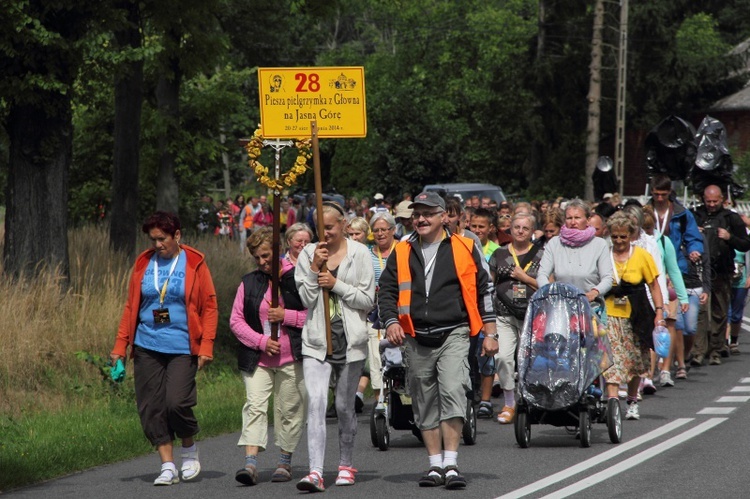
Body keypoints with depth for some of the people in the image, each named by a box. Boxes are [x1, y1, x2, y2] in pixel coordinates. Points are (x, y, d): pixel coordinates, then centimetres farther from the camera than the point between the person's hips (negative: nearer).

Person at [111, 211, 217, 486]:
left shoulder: (194, 264, 0)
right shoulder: (144, 264, 9)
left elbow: (209, 307, 1)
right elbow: (131, 307, 13)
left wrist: (206, 346, -6)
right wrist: (121, 345, 7)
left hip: (182, 348, -4)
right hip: (147, 347, 4)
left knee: (176, 402, -14)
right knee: (151, 407, -1)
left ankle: (189, 449, 14)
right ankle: (168, 466, 8)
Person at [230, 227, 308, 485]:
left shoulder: (296, 278, -1)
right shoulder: (249, 283, 9)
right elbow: (236, 320, 6)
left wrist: (286, 316, -13)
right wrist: (261, 341, -7)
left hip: (291, 358, -2)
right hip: (257, 358, 2)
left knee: (289, 410, 4)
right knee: (254, 406, -11)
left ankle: (285, 462, 17)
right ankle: (250, 463, -20)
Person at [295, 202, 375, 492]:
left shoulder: (359, 253, 0)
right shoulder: (308, 254, 4)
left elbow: (368, 299, -4)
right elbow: (306, 299, -2)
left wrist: (336, 284, -13)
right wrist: (315, 268, -12)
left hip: (350, 337, -1)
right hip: (317, 339, 1)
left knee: (344, 405, 10)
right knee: (315, 401, -14)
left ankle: (346, 464, 29)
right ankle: (316, 472, -21)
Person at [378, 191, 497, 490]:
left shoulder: (464, 249, 5)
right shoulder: (401, 254, 11)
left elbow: (483, 291, 8)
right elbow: (386, 291, 12)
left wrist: (489, 333, 5)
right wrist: (391, 322, -6)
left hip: (454, 335, -3)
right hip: (416, 340, 3)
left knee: (453, 392, -19)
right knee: (425, 404, 6)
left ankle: (450, 465, -18)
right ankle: (435, 465, 15)